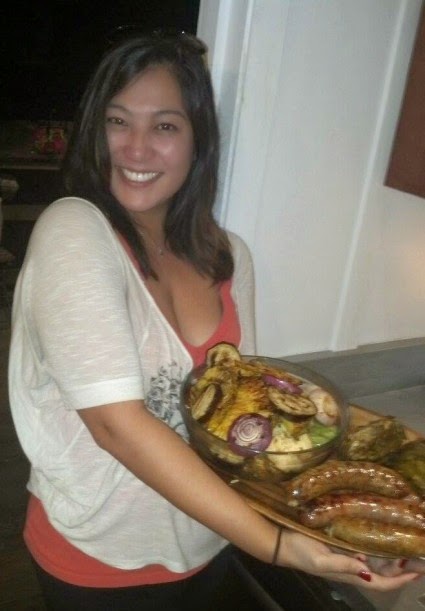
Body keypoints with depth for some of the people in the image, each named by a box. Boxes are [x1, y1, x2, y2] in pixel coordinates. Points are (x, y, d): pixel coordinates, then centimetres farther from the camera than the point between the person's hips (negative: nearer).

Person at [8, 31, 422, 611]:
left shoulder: (227, 255, -5)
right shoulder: (72, 232, -21)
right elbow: (116, 421, -29)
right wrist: (276, 546, -33)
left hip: (207, 541, 5)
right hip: (98, 560, -4)